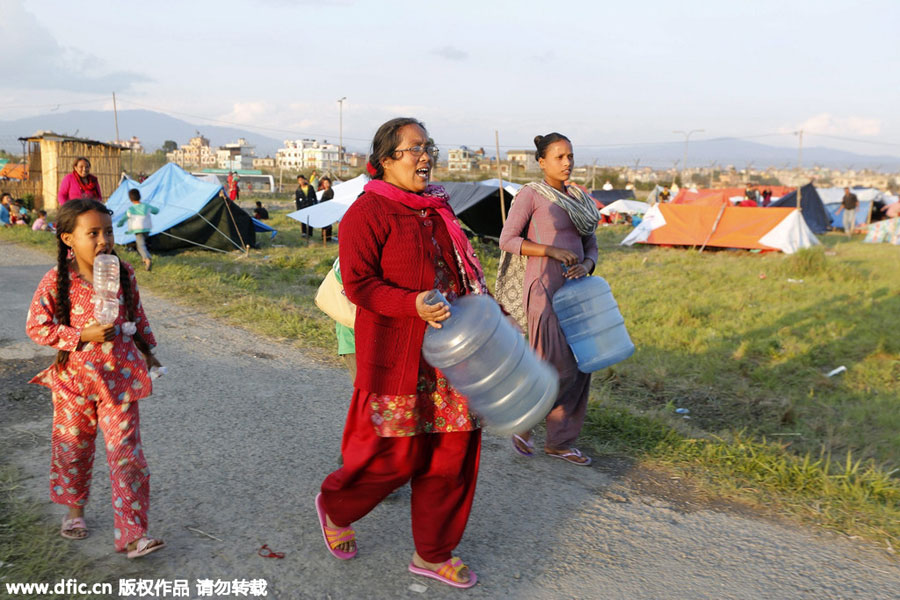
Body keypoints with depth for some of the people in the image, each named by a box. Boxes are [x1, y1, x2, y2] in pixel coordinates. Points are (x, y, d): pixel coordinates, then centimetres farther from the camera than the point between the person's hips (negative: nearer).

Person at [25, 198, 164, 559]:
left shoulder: (123, 273, -4)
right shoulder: (56, 282, -11)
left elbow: (137, 315, 11)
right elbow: (36, 327, -7)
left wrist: (147, 350, 19)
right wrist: (83, 335, -18)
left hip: (119, 379, 1)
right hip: (74, 379, 0)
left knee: (126, 454, -3)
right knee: (72, 450, 18)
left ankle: (131, 534, 1)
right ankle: (74, 509, 44)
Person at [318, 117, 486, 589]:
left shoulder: (438, 209, 13)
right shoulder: (368, 212, -9)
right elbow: (358, 284, -14)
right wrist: (413, 304, -25)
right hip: (395, 352, -7)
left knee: (452, 446, 8)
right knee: (396, 453, 0)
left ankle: (433, 553, 25)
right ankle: (335, 507, 32)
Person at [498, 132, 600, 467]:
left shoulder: (579, 199, 14)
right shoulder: (530, 194, -5)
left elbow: (591, 245, 16)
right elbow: (507, 240, -8)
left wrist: (586, 265, -7)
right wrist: (553, 251, -17)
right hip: (544, 288, -7)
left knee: (579, 367, 6)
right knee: (556, 367, -10)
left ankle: (559, 442, 18)